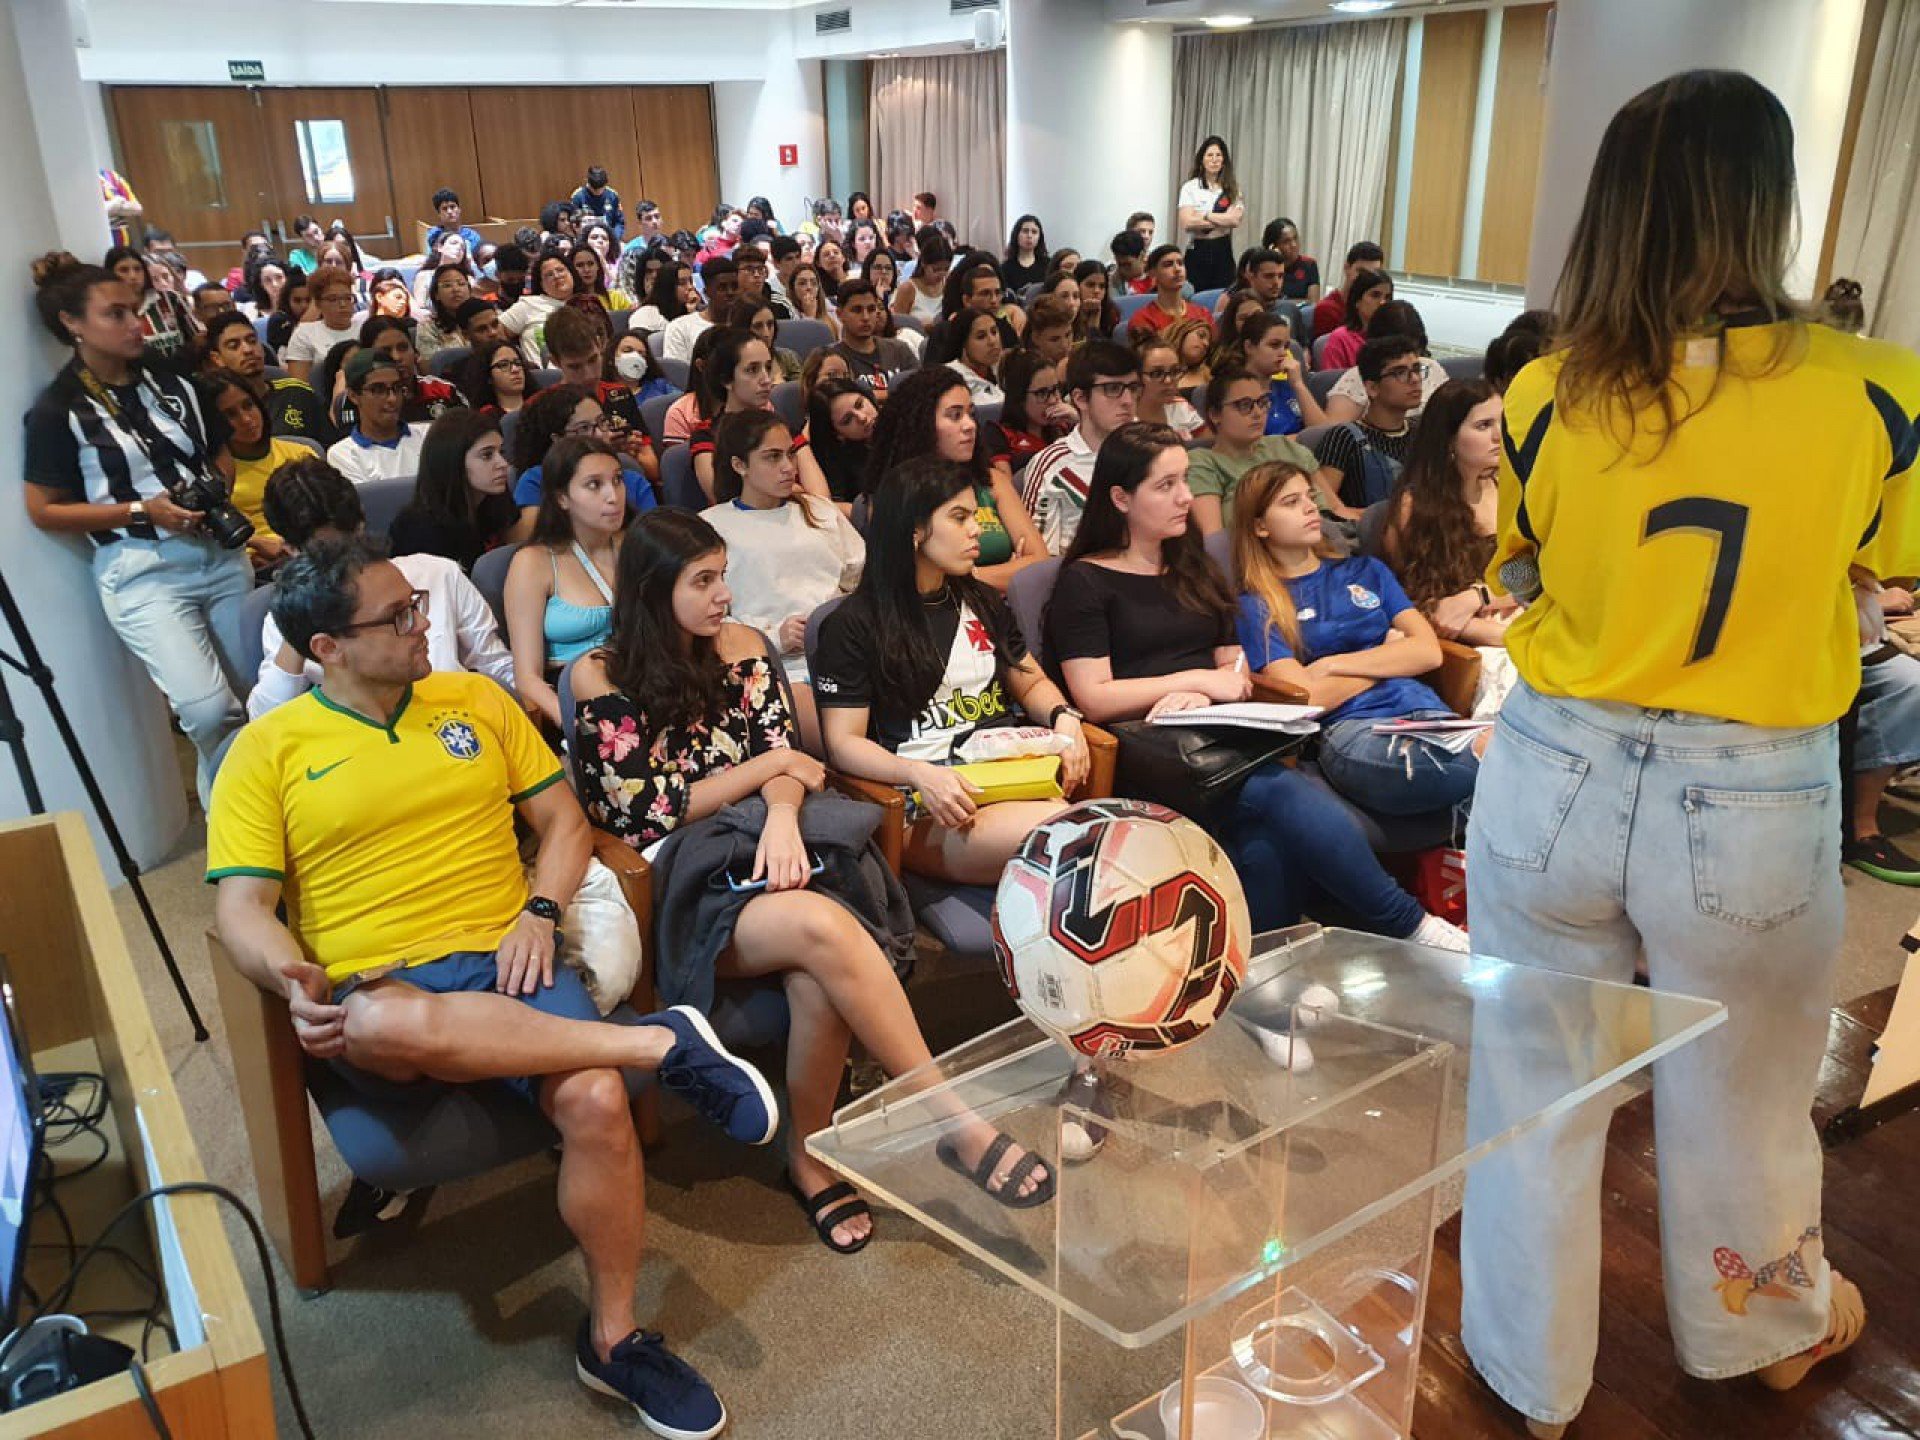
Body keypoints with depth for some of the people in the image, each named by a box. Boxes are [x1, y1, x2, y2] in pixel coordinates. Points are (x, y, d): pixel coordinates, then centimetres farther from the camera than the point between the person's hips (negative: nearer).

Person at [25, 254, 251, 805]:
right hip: (143, 573, -6)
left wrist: (221, 495, 1)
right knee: (211, 709, -18)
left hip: (221, 551, 6)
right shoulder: (57, 410, -7)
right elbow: (44, 512, -5)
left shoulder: (168, 380, 9)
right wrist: (142, 512, -15)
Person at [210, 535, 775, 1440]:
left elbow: (563, 822, 15)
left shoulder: (475, 700, 15)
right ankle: (661, 1041, -27)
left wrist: (540, 912, -4)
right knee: (386, 1026, -41)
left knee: (595, 1102, -28)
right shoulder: (270, 749, 7)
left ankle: (613, 1338, -4)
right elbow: (242, 906, 1)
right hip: (375, 990, -2)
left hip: (503, 964, 2)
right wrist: (295, 983, -20)